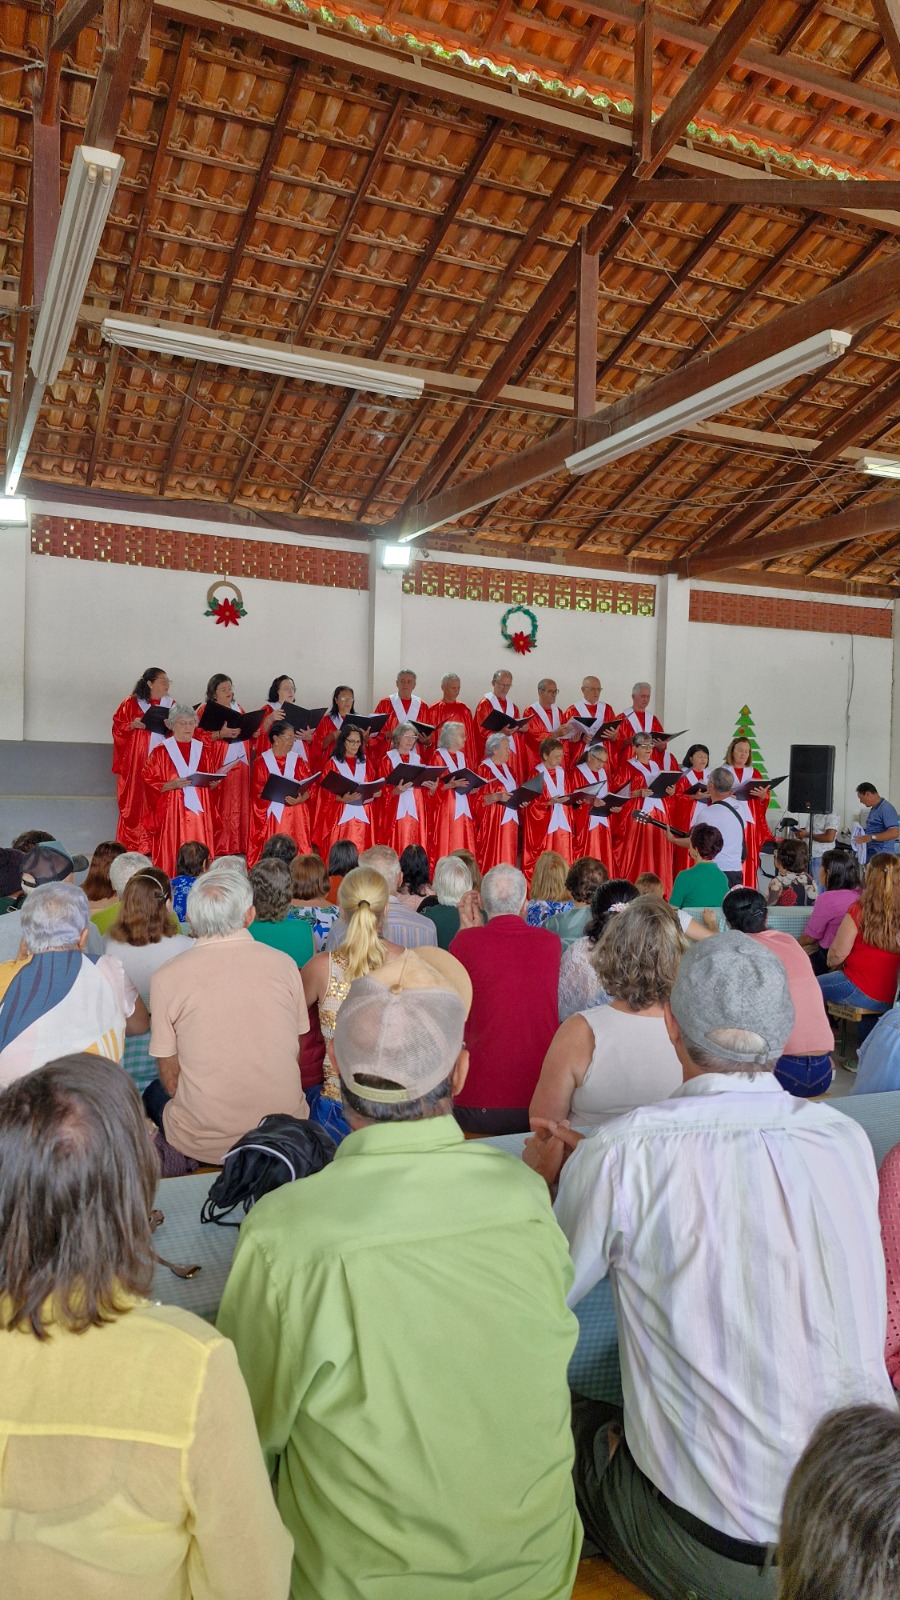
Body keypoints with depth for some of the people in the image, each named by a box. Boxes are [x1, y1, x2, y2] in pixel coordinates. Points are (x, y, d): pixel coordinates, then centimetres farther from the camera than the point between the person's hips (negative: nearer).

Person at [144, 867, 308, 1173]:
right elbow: (294, 1054, 6)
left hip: (205, 1142, -3)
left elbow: (170, 1077, -2)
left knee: (154, 1093, 25)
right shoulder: (283, 964, -4)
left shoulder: (167, 976, -9)